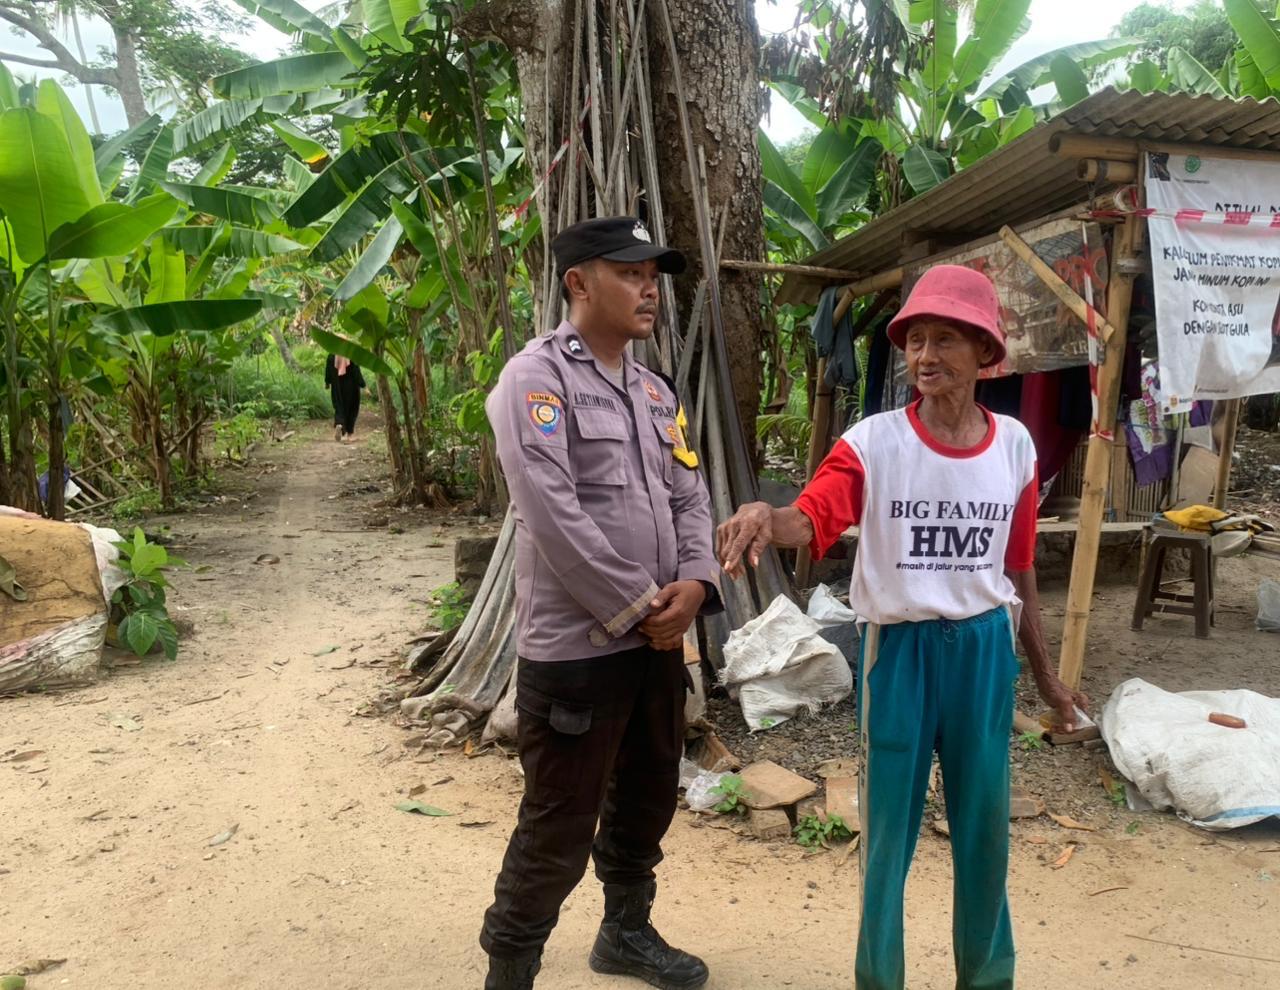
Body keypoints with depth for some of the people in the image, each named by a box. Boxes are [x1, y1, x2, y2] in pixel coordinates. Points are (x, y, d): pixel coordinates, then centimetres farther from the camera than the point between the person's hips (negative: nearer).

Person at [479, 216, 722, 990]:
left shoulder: (656, 392, 13)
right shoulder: (536, 378, -12)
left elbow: (690, 496, 11)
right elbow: (554, 518, -20)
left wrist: (695, 582, -7)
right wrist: (638, 607, -15)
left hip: (658, 639, 8)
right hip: (574, 648, -8)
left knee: (646, 802, 22)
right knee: (558, 827, 2)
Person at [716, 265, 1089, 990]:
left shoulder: (1014, 446, 2)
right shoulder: (874, 442, -10)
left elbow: (1019, 570, 9)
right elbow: (812, 519, -26)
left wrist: (1043, 670, 14)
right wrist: (766, 516, -49)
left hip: (985, 647, 3)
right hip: (900, 647, -3)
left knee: (984, 825, 17)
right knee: (889, 826, 9)